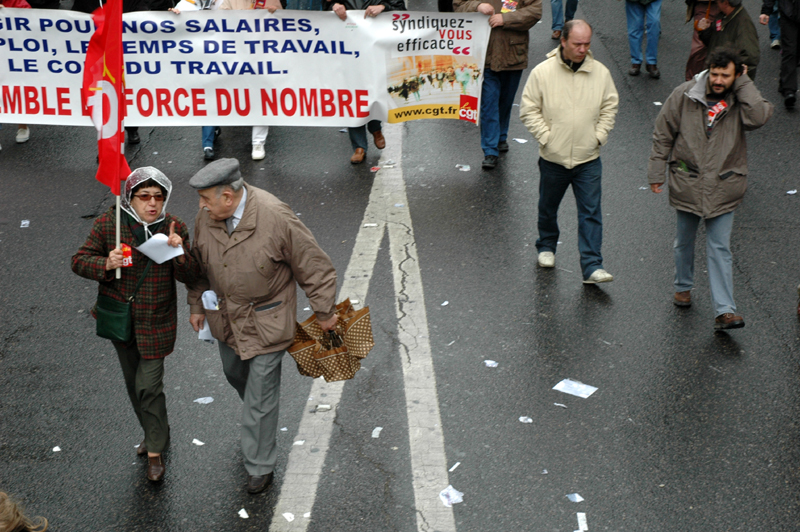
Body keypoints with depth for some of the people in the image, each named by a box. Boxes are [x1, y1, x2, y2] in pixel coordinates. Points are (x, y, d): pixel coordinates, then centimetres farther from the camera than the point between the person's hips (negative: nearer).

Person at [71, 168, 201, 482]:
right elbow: (80, 261, -6)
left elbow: (191, 278, -10)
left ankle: (155, 451, 13)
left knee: (149, 386, -4)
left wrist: (180, 254, -31)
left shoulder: (174, 228, -10)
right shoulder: (108, 224, -10)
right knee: (133, 383, 19)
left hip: (155, 322, -3)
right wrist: (105, 264, -27)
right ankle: (154, 434, 42)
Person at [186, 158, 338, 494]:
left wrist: (325, 314, -7)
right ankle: (258, 413, 57)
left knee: (260, 395, 2)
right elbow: (199, 264, 10)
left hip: (265, 322, -6)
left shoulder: (276, 218, -29)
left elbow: (316, 269, -17)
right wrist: (197, 305, 16)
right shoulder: (206, 217, -11)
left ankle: (260, 466, 18)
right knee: (233, 373, 26)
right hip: (225, 316, 6)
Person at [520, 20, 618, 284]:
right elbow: (529, 109, -5)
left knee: (591, 212, -4)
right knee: (548, 208, 17)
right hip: (553, 158, 0)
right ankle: (546, 247, 42)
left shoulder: (600, 72, -2)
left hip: (588, 158, 1)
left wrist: (599, 136, -1)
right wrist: (546, 137, -12)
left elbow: (610, 106, 9)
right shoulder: (543, 72, -8)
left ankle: (592, 267, -3)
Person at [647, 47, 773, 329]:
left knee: (719, 248, -2)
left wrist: (743, 84, -20)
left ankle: (725, 311, -3)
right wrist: (657, 171, 2)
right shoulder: (685, 95, -6)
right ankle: (683, 286, 42)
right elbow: (663, 134, 2)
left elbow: (759, 116, -29)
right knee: (684, 241, 18)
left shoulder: (741, 101, -6)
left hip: (723, 189, -1)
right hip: (687, 184, 1)